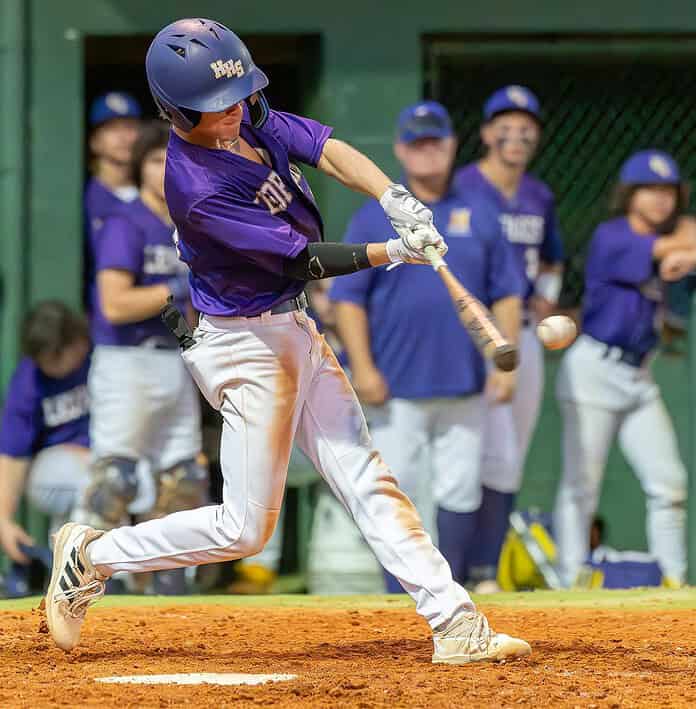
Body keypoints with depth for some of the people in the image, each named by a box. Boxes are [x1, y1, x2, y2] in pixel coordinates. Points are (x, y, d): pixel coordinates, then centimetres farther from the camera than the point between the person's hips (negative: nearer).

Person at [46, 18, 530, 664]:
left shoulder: (247, 117, -3)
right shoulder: (197, 188, -28)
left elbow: (326, 148, -9)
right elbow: (305, 261, -23)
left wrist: (395, 199, -26)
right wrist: (394, 253, -28)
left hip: (294, 332, 9)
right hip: (247, 348, -9)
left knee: (367, 483, 6)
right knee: (244, 528, -1)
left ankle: (454, 624, 7)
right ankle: (91, 556, 14)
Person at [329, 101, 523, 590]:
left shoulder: (479, 216, 10)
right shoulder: (374, 218, 3)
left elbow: (506, 294, 11)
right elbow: (348, 297, 0)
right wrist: (362, 367, -9)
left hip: (464, 385, 2)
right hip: (397, 386, -2)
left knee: (461, 494, 2)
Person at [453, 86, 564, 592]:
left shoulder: (540, 197, 13)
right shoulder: (460, 190, -8)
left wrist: (546, 297, 10)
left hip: (525, 335, 7)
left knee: (511, 464, 7)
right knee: (497, 454, -15)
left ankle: (488, 571, 13)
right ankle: (483, 573, -12)